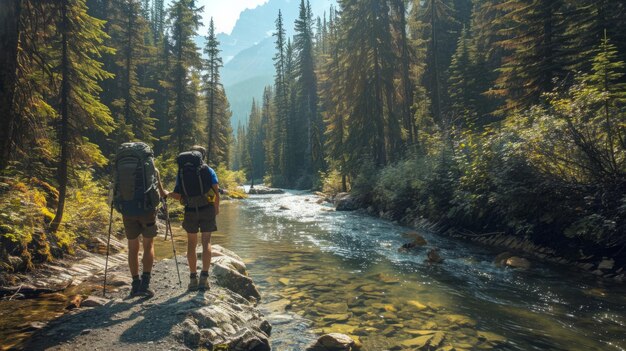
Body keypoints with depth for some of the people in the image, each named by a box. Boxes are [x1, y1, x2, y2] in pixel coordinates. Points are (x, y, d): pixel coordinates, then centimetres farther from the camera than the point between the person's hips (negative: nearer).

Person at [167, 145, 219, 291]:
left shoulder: (181, 171, 9)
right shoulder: (208, 170, 2)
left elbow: (178, 195, 4)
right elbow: (216, 190, -8)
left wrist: (167, 194, 25)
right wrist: (217, 207, 5)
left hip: (190, 211, 2)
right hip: (207, 209, -2)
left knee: (191, 243, 12)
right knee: (206, 242, 4)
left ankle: (193, 278, 13)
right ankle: (204, 277, -5)